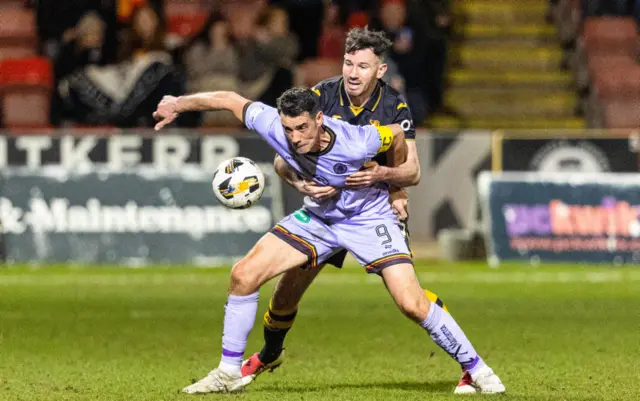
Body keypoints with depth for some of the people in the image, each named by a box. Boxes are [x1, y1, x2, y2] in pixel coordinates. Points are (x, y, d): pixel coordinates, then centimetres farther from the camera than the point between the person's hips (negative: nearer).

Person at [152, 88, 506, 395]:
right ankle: (229, 374, 8)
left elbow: (397, 135, -13)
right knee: (243, 275, -6)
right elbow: (230, 100, -11)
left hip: (369, 217, -4)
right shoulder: (274, 127, -26)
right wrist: (179, 104, -2)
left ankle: (476, 368, 1)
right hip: (316, 217, 4)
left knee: (412, 304, -18)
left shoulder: (357, 143, -34)